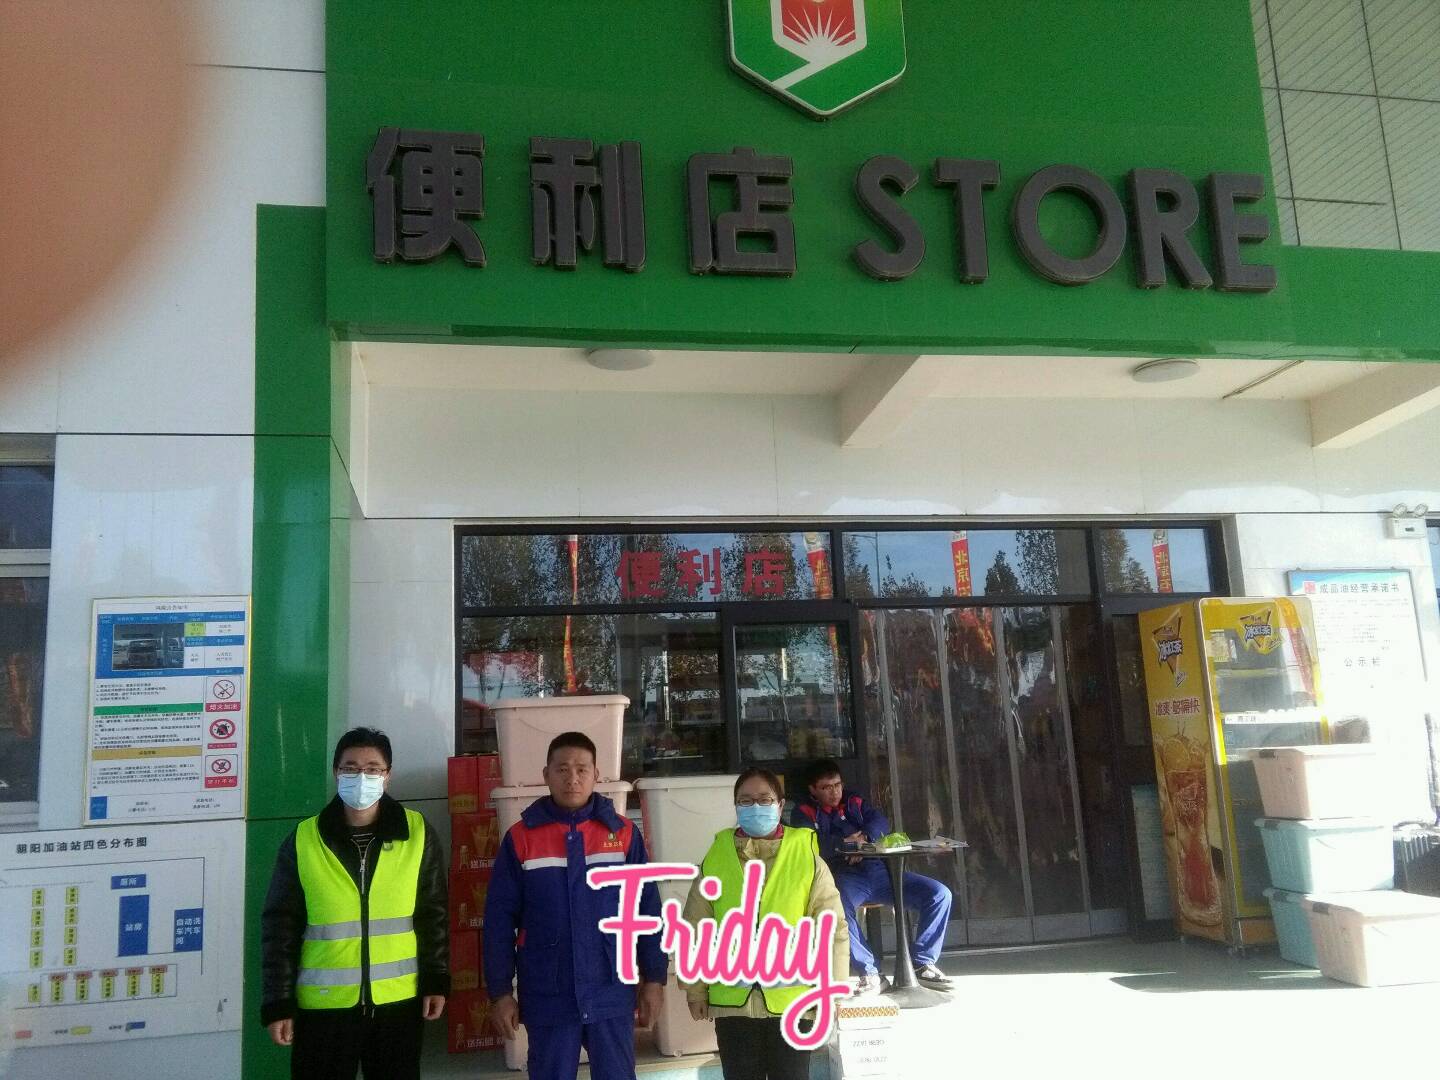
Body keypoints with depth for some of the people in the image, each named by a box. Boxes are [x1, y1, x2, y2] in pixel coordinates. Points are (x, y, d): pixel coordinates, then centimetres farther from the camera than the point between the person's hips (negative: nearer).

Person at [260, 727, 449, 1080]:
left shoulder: (417, 833, -2)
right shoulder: (304, 840, -4)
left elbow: (434, 914, 4)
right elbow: (280, 927, 0)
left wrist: (436, 980, 0)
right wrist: (278, 1003, -2)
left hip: (399, 1001, 1)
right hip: (323, 1005, -1)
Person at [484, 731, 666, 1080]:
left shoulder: (624, 832, -1)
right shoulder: (520, 838, -3)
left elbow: (647, 911, 3)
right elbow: (499, 920, 0)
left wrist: (653, 979, 1)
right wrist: (500, 992, -2)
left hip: (612, 995, 0)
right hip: (547, 998, 0)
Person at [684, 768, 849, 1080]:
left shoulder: (807, 858, -4)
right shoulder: (714, 861, 0)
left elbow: (833, 928, -3)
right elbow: (695, 931, 5)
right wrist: (695, 989, 4)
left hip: (792, 1000, -1)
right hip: (733, 1002, 1)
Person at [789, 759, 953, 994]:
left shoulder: (853, 801, 23)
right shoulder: (804, 811, 11)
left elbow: (881, 821, 7)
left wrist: (863, 837, -13)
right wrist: (844, 842, -13)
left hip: (877, 869, 4)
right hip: (843, 876, -4)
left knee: (940, 894, -12)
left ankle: (923, 964, -2)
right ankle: (869, 973, -27)